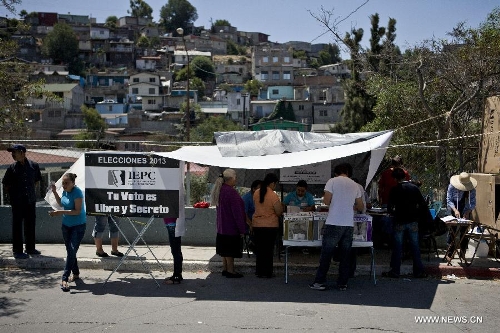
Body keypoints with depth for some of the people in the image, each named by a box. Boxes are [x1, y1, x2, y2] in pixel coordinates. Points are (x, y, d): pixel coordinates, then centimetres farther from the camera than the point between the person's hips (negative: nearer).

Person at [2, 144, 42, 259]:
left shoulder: (34, 165, -1)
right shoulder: (12, 168, -6)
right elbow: (5, 184, 4)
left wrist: (31, 191, 10)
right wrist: (12, 195, 1)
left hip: (31, 201, 3)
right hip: (17, 202, -3)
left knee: (30, 225, 12)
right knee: (17, 226, 2)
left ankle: (30, 248, 26)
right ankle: (17, 251, 10)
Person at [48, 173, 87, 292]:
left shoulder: (77, 192, -19)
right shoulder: (65, 191, 3)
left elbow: (77, 211, -24)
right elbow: (61, 203, 21)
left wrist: (60, 212, -28)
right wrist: (55, 192, 8)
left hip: (78, 226, -8)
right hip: (66, 225, 8)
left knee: (72, 251, -13)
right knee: (70, 251, 13)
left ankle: (64, 279, -14)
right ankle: (75, 274, 29)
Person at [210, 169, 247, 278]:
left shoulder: (220, 190, 8)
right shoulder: (231, 192, -21)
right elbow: (237, 211, -20)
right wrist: (242, 229, -15)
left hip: (222, 227, 9)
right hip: (231, 227, -9)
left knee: (225, 249, 16)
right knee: (230, 250, -1)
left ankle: (225, 269, 23)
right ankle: (230, 271, 6)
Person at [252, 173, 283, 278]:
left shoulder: (256, 193, 0)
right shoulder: (273, 196, -17)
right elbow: (279, 213, -12)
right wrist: (281, 206, 7)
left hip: (257, 225, 5)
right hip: (270, 226, -5)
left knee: (259, 249, 14)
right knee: (268, 249, 6)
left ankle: (259, 271, 20)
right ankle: (267, 272, 11)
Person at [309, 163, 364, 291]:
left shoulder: (332, 181, -2)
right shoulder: (355, 185, 11)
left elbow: (326, 201, -8)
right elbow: (360, 207, 15)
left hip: (334, 223, -4)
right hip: (349, 224, 4)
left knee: (326, 254, 2)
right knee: (345, 255, 9)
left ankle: (320, 282, 4)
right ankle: (342, 283, 13)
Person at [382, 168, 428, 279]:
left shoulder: (395, 190, -6)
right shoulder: (414, 187, 2)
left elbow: (389, 208, -4)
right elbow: (423, 204, 2)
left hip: (400, 222, -2)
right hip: (413, 222, 2)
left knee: (397, 248, 5)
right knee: (415, 247, 8)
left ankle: (395, 271, 9)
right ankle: (418, 271, 11)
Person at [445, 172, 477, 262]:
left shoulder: (472, 189, -10)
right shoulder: (452, 187, -15)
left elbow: (473, 203, -6)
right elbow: (449, 200, -12)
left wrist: (468, 212, -24)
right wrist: (455, 210, -27)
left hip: (466, 211, 2)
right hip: (454, 211, -2)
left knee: (464, 232, 0)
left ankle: (462, 254, 11)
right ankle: (449, 254, 0)